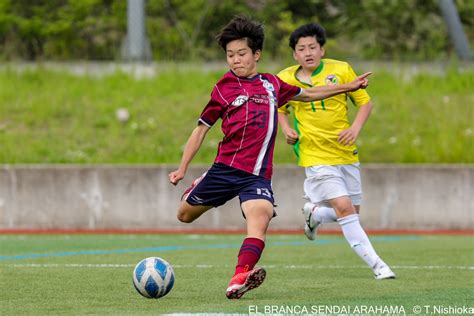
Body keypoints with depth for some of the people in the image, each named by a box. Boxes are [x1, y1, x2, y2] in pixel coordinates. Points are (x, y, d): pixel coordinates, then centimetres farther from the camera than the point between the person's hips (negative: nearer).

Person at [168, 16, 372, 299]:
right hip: (225, 167, -1)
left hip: (258, 174, 1)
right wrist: (182, 168, 3)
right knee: (186, 215, 11)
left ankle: (239, 280, -42)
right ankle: (195, 191, 49)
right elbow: (201, 128, 9)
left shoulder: (272, 84, 13)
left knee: (260, 216, -27)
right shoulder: (224, 88, 5)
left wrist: (348, 87, 31)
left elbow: (307, 94, 31)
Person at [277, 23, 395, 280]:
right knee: (344, 208, -18)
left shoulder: (341, 70, -3)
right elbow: (280, 109, 17)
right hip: (316, 157, -3)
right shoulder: (285, 80, -3)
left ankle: (314, 213, 41)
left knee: (352, 211, 11)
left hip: (346, 153, 3)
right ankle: (376, 264, -14)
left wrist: (355, 128, -12)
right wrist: (286, 130, -2)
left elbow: (365, 102, 5)